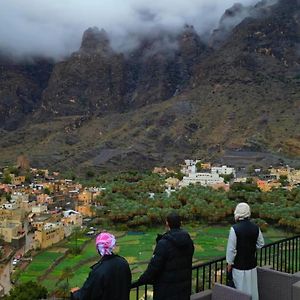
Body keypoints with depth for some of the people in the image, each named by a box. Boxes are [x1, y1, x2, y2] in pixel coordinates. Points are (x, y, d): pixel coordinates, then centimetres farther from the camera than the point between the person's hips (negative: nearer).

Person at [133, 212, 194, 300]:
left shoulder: (164, 243, -20)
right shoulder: (188, 241, 0)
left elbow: (154, 266, -21)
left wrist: (141, 281, -10)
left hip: (167, 289, -6)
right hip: (185, 287, 6)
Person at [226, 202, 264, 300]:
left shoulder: (235, 228, -20)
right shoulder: (255, 228, -4)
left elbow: (231, 248, -15)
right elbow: (260, 244, 8)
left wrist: (229, 263, -3)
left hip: (239, 265, -5)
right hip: (252, 264, 5)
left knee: (242, 289, 8)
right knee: (252, 288, 17)